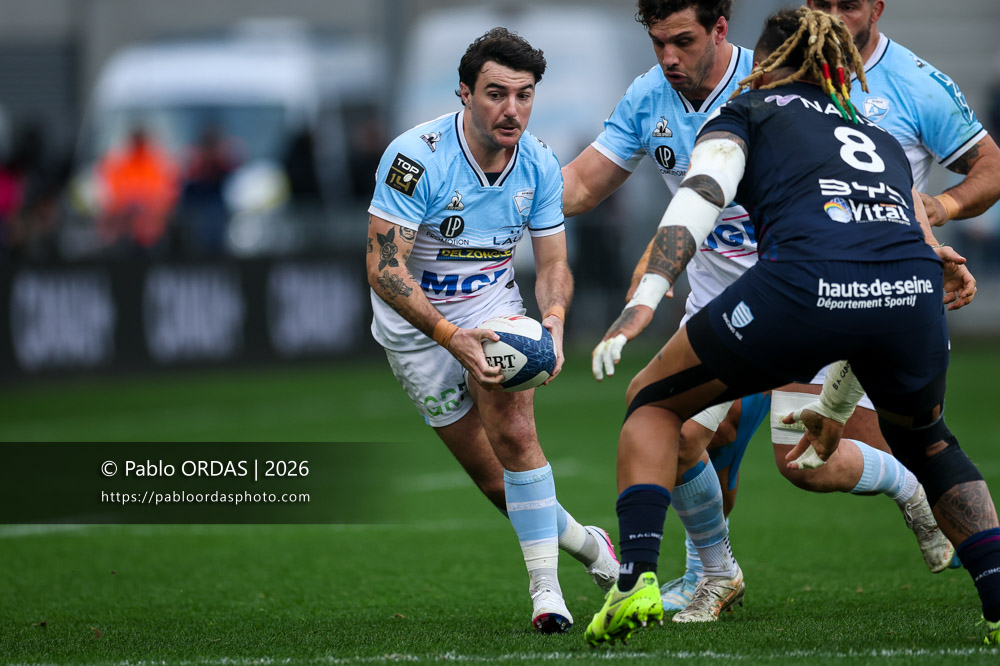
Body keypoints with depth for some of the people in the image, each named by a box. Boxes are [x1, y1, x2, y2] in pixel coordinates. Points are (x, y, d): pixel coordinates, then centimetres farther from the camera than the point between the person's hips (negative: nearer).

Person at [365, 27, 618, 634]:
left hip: (493, 305, 2)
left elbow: (553, 263, -2)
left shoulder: (540, 165, -11)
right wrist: (449, 335, -39)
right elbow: (383, 269, -29)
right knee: (493, 479, 2)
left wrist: (553, 320, -25)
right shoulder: (416, 157, -27)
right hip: (417, 326, -2)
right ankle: (583, 541, 27)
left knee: (514, 432, -24)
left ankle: (546, 588, -20)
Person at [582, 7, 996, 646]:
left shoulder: (747, 111, 25)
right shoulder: (881, 138, 39)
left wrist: (643, 301, -9)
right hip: (916, 294, 4)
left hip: (805, 280, -4)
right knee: (926, 440, 35)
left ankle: (637, 576, 1)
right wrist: (839, 407, 52)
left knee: (653, 401, 20)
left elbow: (700, 195, 3)